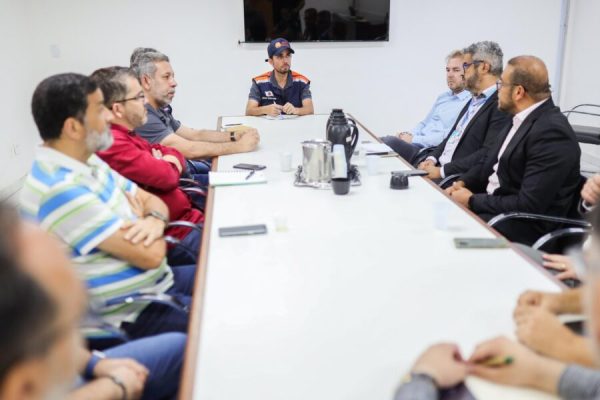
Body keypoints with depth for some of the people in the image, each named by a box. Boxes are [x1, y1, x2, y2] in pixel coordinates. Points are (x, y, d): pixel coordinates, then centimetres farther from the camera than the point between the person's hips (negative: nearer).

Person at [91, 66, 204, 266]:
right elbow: (166, 176, -24)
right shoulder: (112, 143, -23)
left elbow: (173, 154, 14)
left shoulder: (124, 135, 10)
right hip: (176, 236, -10)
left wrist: (165, 164, -9)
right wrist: (169, 167, -1)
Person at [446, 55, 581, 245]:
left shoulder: (552, 132, -22)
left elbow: (529, 206, -24)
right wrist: (462, 183, -1)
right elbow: (490, 160, 18)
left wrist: (472, 201, -16)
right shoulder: (521, 119, 6)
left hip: (523, 226, -8)